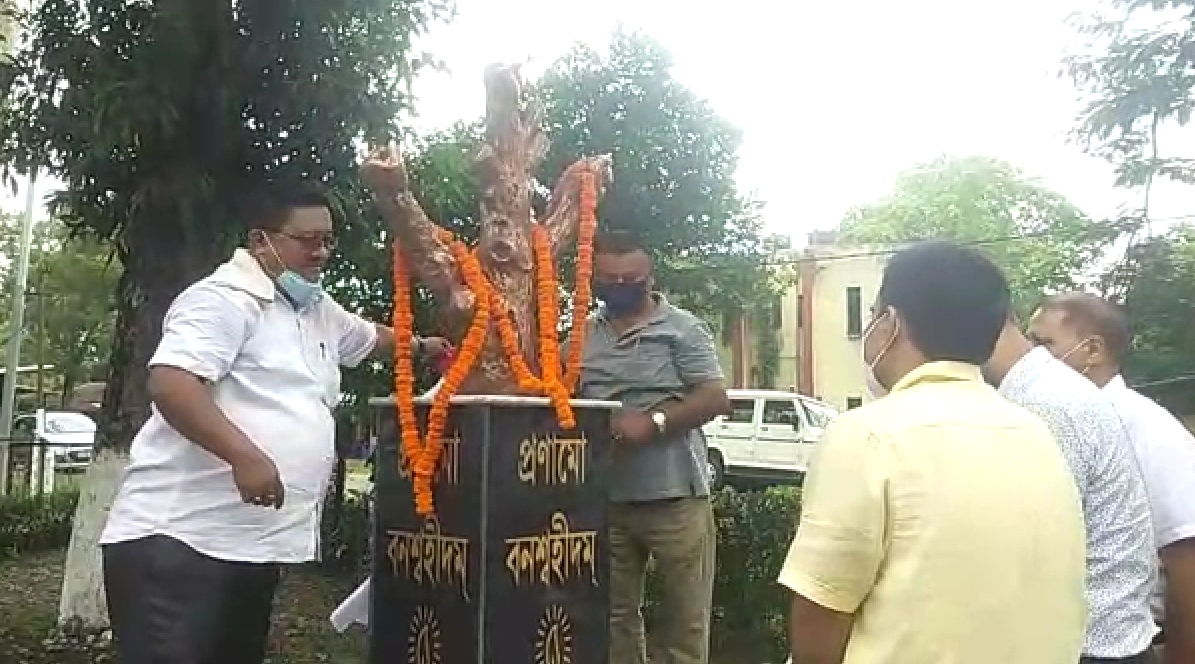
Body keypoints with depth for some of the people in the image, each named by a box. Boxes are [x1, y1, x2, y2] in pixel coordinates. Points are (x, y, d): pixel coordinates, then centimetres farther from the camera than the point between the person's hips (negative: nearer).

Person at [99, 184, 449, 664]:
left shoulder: (320, 311, 19)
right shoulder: (225, 298, -10)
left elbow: (369, 335, 40)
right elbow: (169, 382, -24)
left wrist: (423, 346, 42)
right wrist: (245, 455, -30)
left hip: (257, 544, 10)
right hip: (178, 539, -9)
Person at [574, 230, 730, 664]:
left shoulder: (681, 328, -3)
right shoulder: (583, 335, 10)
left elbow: (715, 399, -10)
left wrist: (653, 422, -20)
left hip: (675, 498, -4)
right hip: (608, 500, 5)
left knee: (685, 617, 4)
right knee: (615, 613, 17)